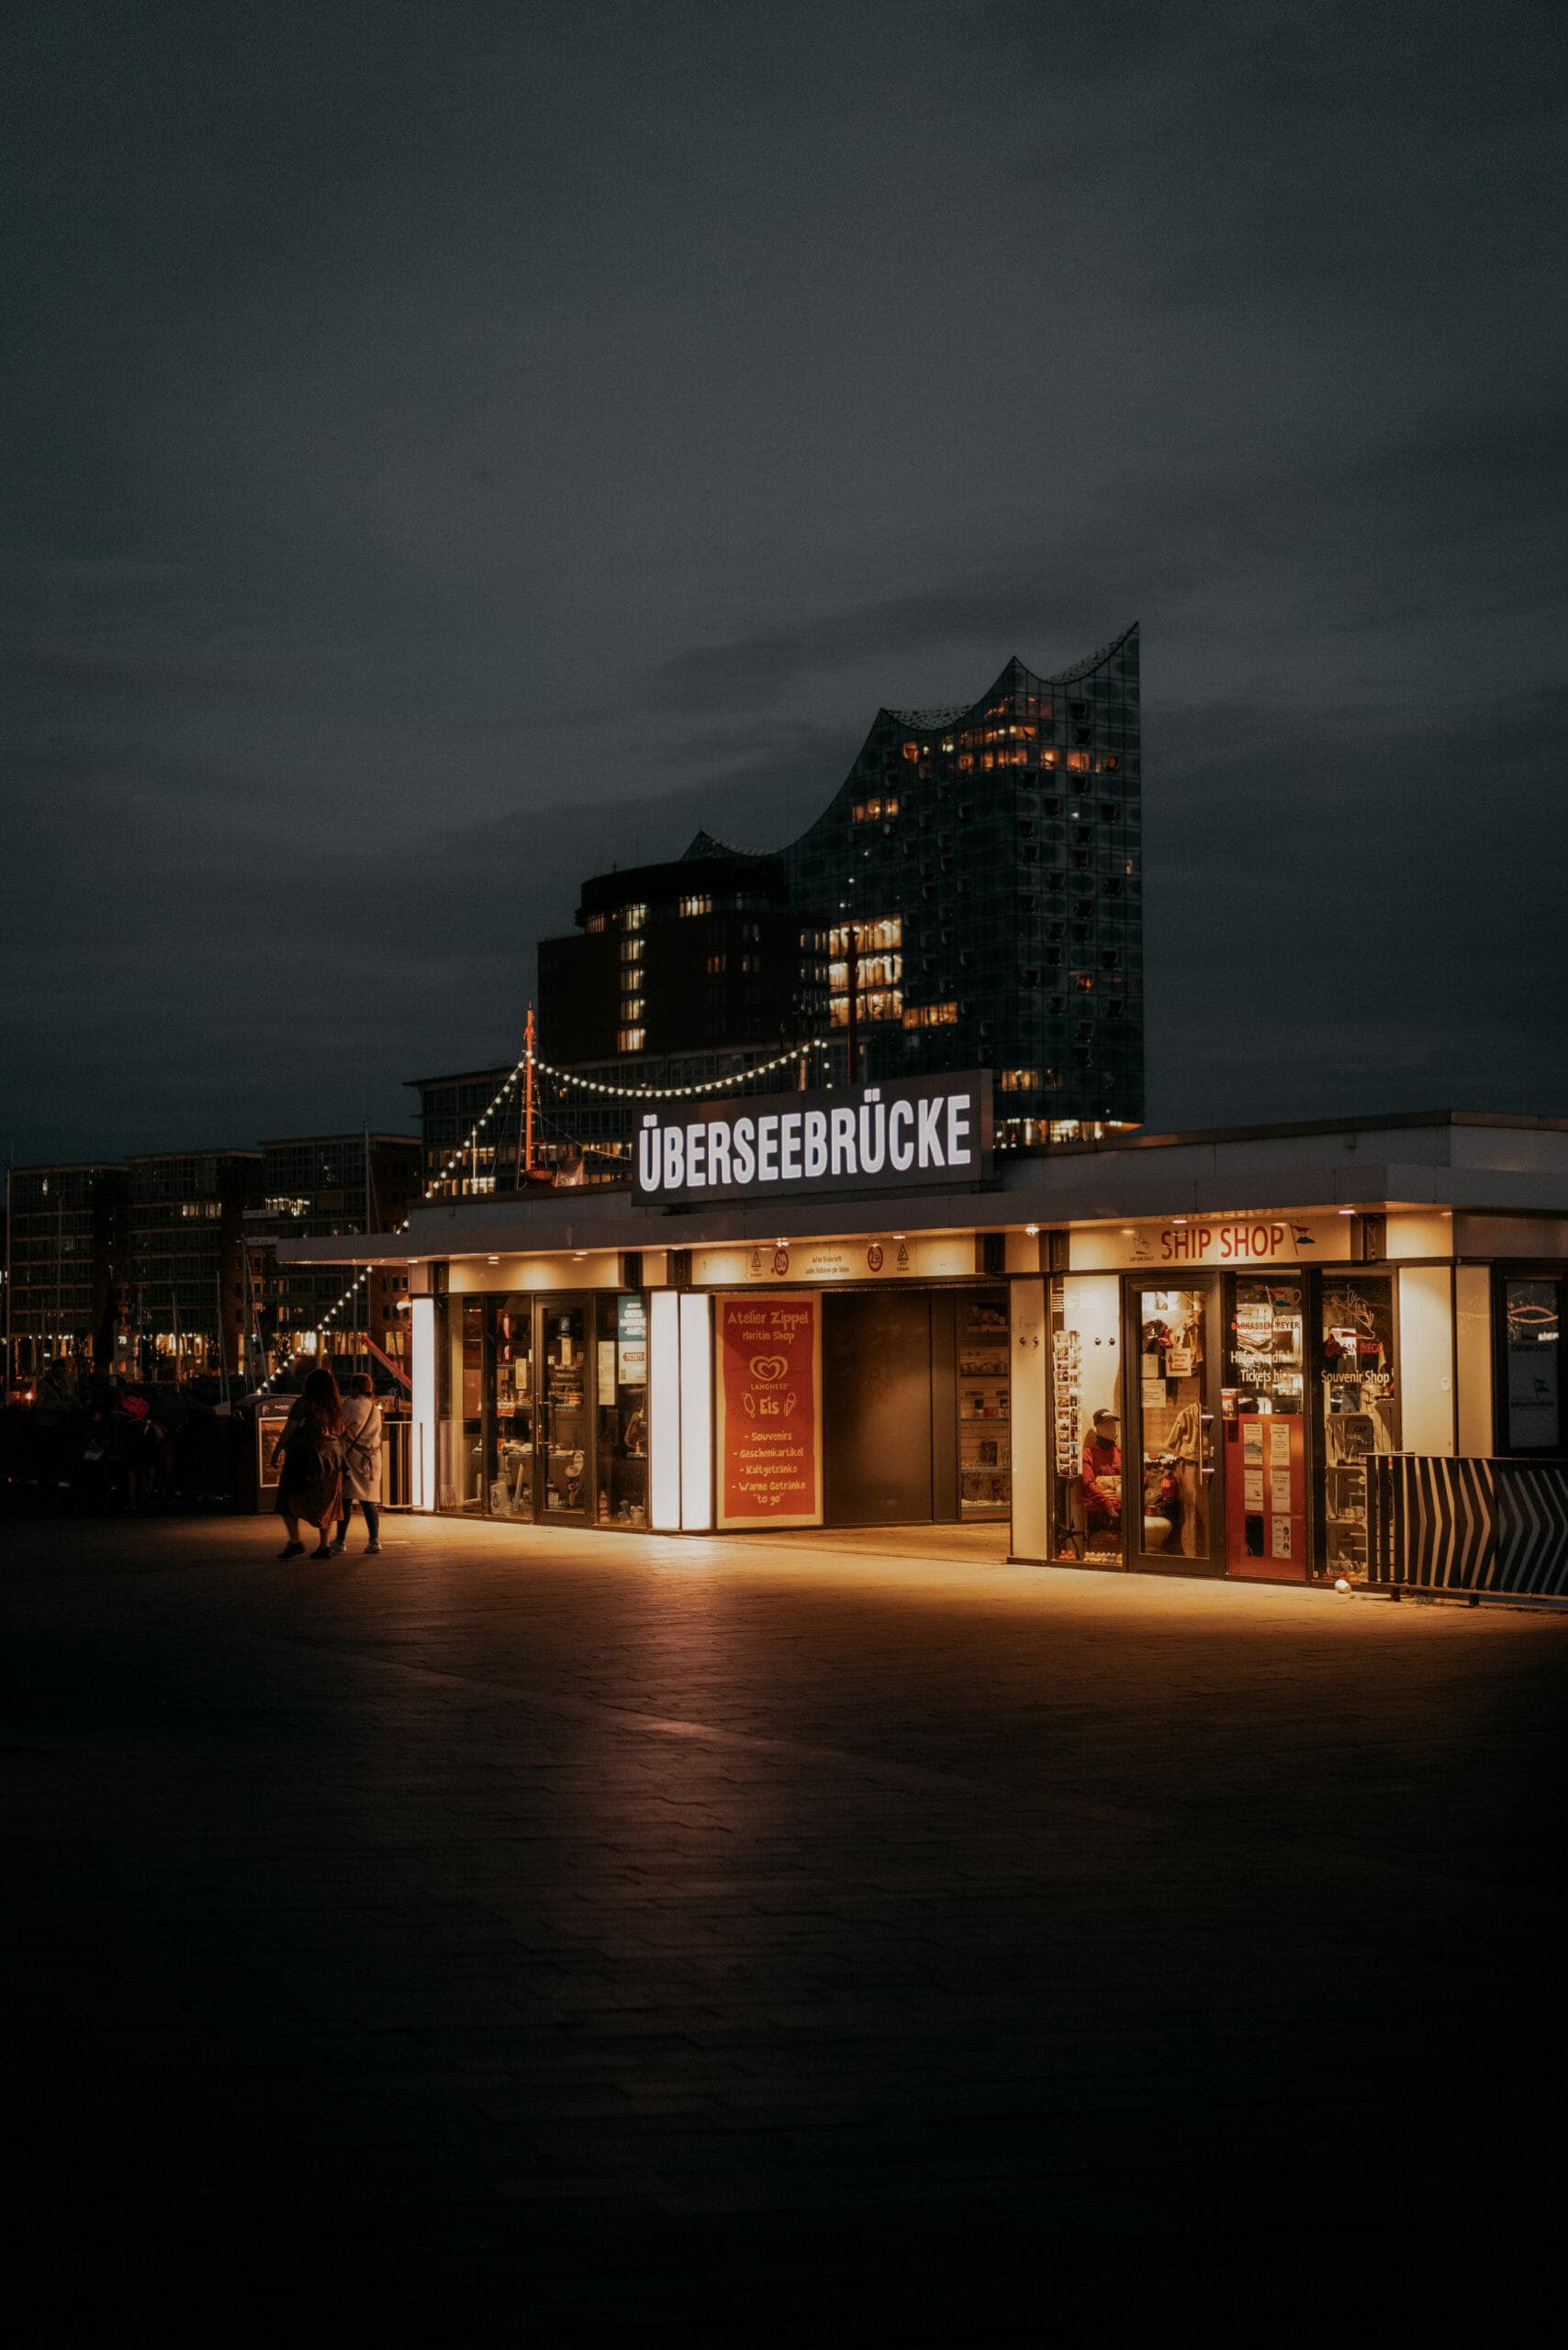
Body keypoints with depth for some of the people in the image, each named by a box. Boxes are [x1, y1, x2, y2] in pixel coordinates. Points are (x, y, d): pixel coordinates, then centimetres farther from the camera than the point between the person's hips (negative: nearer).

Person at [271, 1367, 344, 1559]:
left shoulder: (303, 1403, -7)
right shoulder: (338, 1406, 7)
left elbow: (288, 1430, -9)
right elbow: (342, 1433, 9)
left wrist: (277, 1451, -1)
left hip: (305, 1457, -5)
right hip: (332, 1457, 5)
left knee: (288, 1499, 5)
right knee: (325, 1503, 10)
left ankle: (294, 1541, -5)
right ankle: (324, 1546, 6)